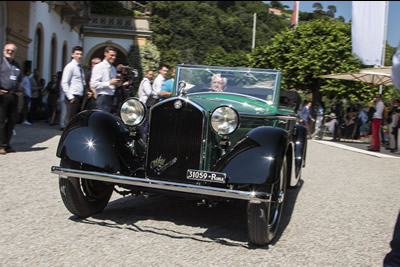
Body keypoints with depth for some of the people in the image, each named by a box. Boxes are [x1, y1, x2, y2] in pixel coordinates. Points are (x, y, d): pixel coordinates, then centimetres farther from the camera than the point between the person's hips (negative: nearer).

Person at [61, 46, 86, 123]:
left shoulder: (80, 68, 18)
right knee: (71, 120, -8)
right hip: (73, 98, -8)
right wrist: (70, 97, -17)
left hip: (80, 97, 8)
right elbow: (64, 83, -12)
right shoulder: (70, 66, -6)